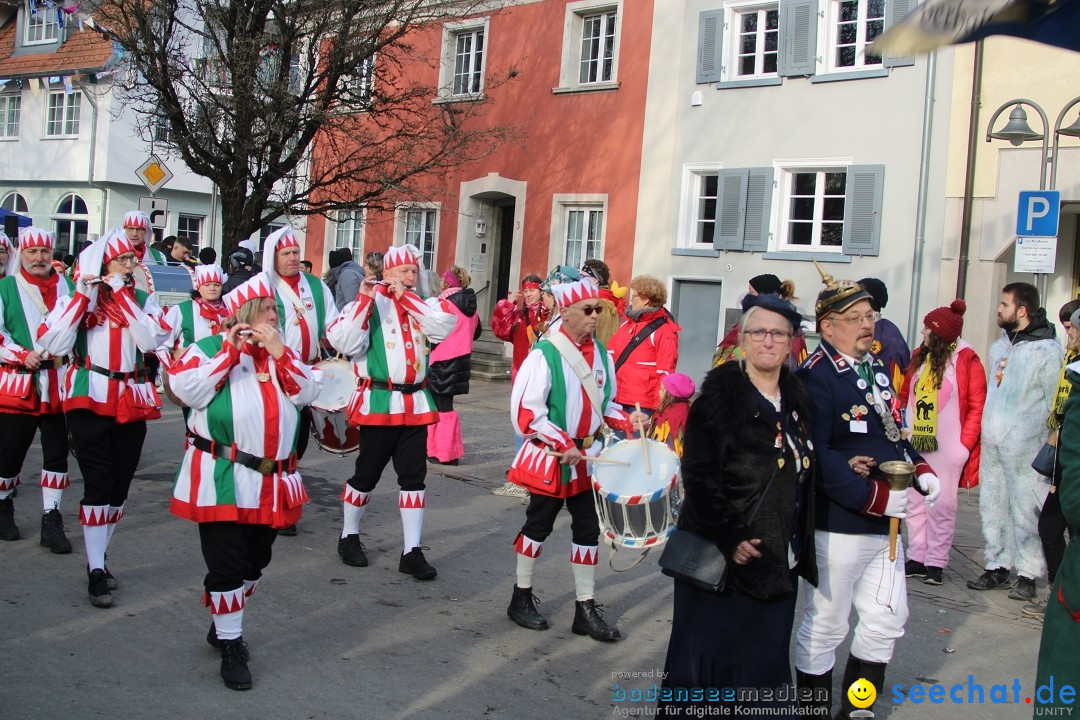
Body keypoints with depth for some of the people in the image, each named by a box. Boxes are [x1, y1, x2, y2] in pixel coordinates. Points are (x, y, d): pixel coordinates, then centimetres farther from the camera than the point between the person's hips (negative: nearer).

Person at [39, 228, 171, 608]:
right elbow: (54, 345, -12)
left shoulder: (143, 299, 9)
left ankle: (99, 558, 24)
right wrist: (83, 295, -12)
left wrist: (121, 295, -10)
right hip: (91, 398, -3)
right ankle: (96, 572, -2)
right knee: (99, 484, -9)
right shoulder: (77, 297, 3)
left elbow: (151, 341, -11)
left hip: (132, 400, 3)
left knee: (119, 486, 8)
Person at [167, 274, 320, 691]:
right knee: (227, 566, -3)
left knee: (255, 563, 17)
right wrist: (230, 351, -15)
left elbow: (307, 393, 0)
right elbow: (187, 390, -17)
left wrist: (280, 353, -10)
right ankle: (231, 647, 10)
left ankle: (223, 624, 37)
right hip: (223, 480, -6)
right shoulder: (209, 348, -2)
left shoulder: (282, 353, 14)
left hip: (273, 481, 6)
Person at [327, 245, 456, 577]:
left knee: (414, 476, 4)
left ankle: (412, 552, 8)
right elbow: (342, 342, -18)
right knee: (367, 473, 6)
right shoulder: (368, 303, -3)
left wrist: (405, 296, -9)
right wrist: (365, 298, -22)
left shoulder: (419, 304, 13)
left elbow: (445, 326, -7)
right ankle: (349, 537, 27)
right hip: (379, 402, -5)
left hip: (415, 403, 5)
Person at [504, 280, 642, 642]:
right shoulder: (545, 354, -15)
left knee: (588, 529, 7)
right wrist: (563, 445, -22)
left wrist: (627, 419, -4)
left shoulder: (601, 354, 5)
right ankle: (521, 598, 25)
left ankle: (586, 609, 17)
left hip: (588, 457, 6)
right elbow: (526, 412, -18)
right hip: (548, 457, -6)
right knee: (539, 526, 7)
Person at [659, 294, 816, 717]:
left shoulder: (796, 401, 10)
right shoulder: (720, 396, -10)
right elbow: (699, 475, -15)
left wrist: (800, 548, 8)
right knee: (707, 659, 3)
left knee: (765, 665, 11)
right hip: (719, 558, -5)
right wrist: (729, 538, -20)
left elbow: (803, 476, 16)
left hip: (776, 565, 6)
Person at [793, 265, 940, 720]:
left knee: (886, 621, 15)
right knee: (826, 626, 5)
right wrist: (875, 496, -24)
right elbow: (816, 457, -24)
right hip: (838, 524, -8)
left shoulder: (876, 369, 12)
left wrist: (922, 470, 2)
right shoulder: (814, 377, -16)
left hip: (885, 523, 9)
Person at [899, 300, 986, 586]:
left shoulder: (966, 360, -8)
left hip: (948, 447, -6)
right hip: (915, 444, 6)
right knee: (915, 503, 9)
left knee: (941, 505, 0)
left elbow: (976, 407, -8)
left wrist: (965, 444, -12)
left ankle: (936, 562, 10)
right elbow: (905, 396, 13)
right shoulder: (920, 356, 10)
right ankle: (917, 559, 18)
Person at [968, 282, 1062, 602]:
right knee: (992, 506, 11)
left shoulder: (1046, 350, -9)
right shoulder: (999, 345, 15)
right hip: (992, 442, 7)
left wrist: (1047, 443, -14)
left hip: (1025, 447, -7)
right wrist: (985, 430, 15)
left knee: (1025, 508, -4)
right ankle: (997, 566, 21)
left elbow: (1055, 402, -11)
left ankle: (1028, 573, 5)